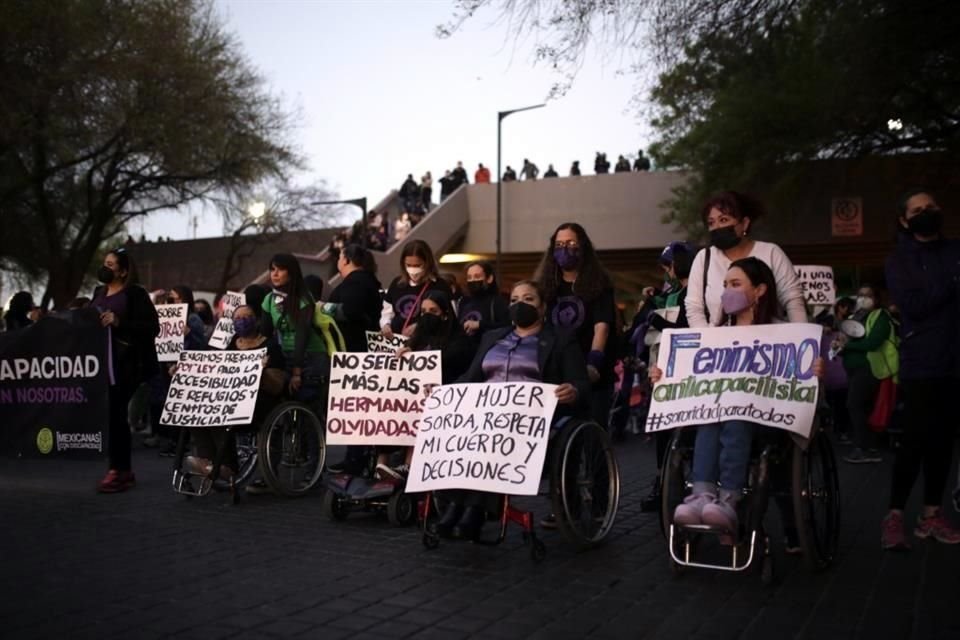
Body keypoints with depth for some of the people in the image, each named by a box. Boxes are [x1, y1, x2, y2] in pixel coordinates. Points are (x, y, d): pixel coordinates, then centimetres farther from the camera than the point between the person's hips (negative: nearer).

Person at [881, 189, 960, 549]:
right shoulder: (899, 260, 3)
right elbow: (913, 305, -11)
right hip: (921, 363, -4)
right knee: (916, 439, -8)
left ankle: (931, 514, 16)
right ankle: (894, 516, -1)